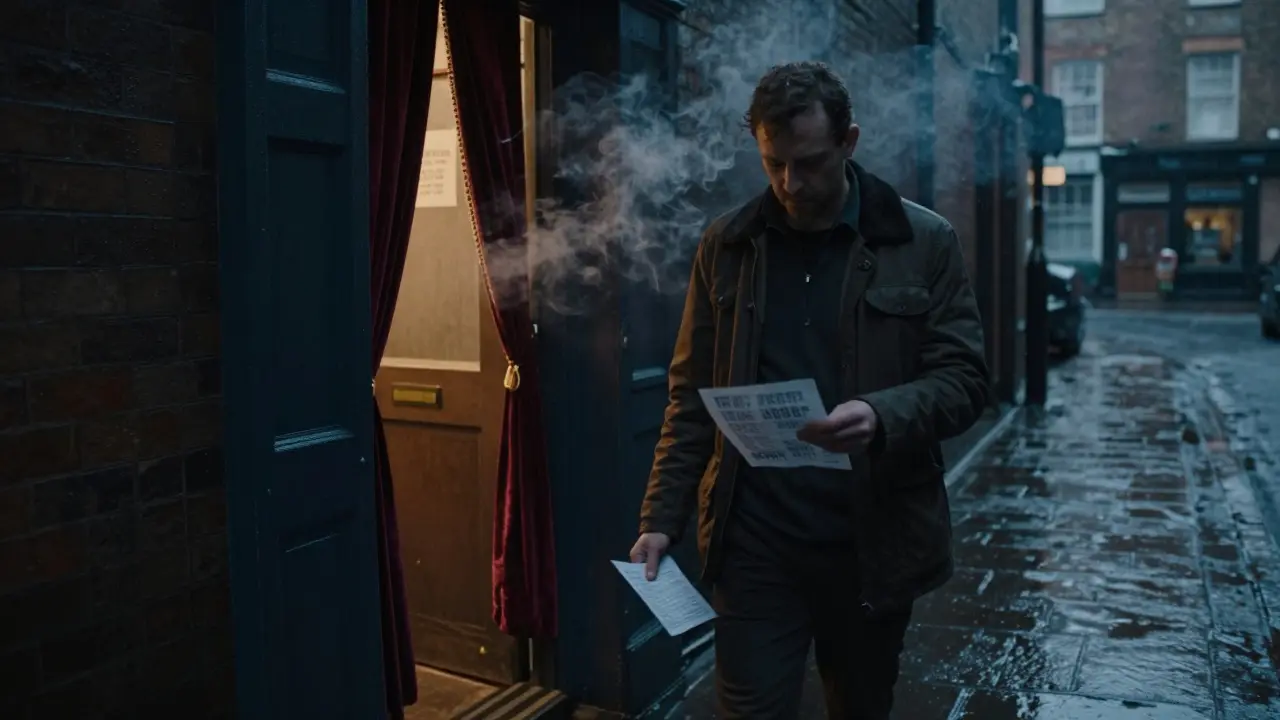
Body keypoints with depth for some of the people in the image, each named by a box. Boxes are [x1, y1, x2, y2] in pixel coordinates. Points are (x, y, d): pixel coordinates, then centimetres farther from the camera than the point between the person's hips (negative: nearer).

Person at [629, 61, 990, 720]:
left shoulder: (925, 243, -1)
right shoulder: (725, 245, 4)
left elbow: (964, 377, -2)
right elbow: (692, 395, 6)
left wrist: (883, 414, -24)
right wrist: (661, 516, -2)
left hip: (874, 538, 0)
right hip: (754, 540, 0)